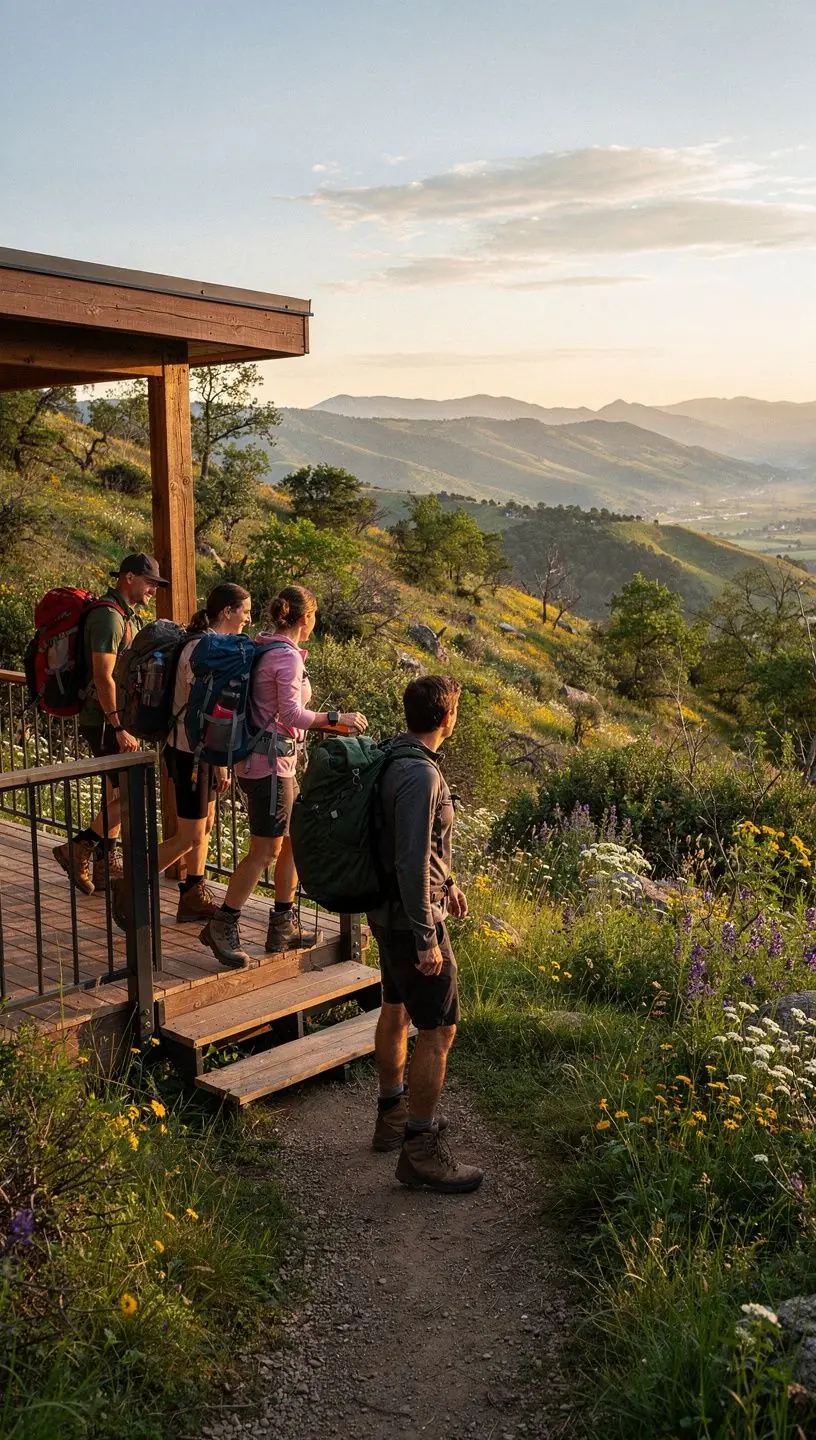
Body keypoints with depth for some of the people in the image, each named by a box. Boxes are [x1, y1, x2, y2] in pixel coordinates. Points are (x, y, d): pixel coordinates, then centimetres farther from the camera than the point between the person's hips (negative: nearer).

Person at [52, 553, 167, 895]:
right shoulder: (108, 616, -16)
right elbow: (103, 677, -22)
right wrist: (119, 729, -23)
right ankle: (77, 849, -2)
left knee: (116, 794, 13)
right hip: (105, 722, -10)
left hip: (114, 720, 10)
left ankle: (105, 867, 20)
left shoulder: (125, 615, 16)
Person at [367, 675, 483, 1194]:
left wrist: (445, 882, 26)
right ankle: (421, 1150, 8)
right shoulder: (420, 775, -26)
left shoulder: (396, 759, 5)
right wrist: (427, 938, -23)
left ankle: (393, 1116, 38)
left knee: (397, 1010, 22)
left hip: (389, 910, 10)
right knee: (439, 1029, -2)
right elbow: (412, 862, -28)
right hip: (411, 916, -10)